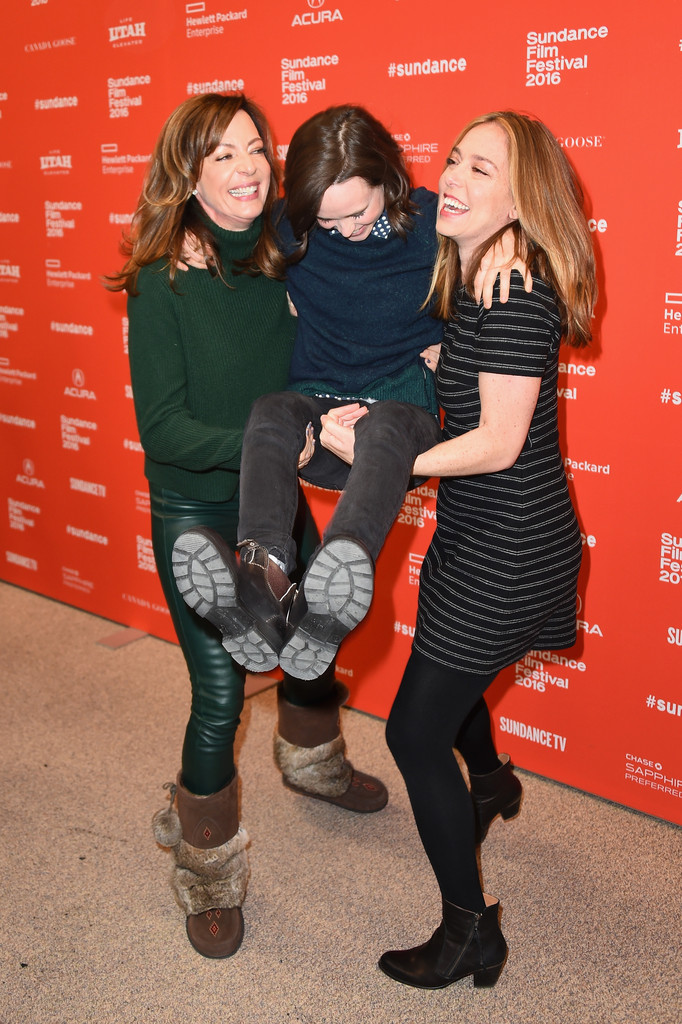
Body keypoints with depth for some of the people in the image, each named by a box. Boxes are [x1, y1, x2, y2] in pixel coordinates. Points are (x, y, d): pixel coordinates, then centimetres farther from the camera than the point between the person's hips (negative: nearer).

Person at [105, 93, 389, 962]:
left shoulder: (283, 262, -6)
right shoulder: (163, 282, -19)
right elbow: (163, 429, -21)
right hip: (195, 514, -5)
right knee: (219, 694, -1)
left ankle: (309, 760, 55)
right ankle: (208, 872, 24)